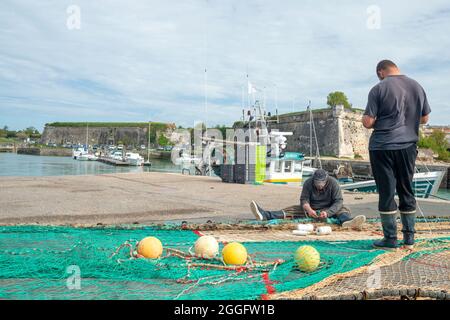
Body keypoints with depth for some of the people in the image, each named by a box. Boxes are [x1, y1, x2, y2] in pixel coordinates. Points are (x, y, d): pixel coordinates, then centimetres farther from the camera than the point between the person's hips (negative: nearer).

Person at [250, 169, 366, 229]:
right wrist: (308, 209, -37)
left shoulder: (333, 183, -15)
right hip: (311, 209, 2)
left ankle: (347, 222, -69)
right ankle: (265, 215, -37)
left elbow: (338, 201, -21)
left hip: (329, 209, -2)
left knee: (343, 210, -30)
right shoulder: (308, 183, -10)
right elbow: (304, 199, -14)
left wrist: (327, 212, -39)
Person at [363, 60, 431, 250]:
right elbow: (424, 119, 14)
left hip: (382, 147, -4)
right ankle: (409, 238, 18)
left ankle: (390, 239, 7)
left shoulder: (379, 89, -8)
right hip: (408, 146, 5)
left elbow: (367, 122, -12)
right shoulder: (417, 87, 7)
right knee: (407, 191, 13)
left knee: (387, 193, 2)